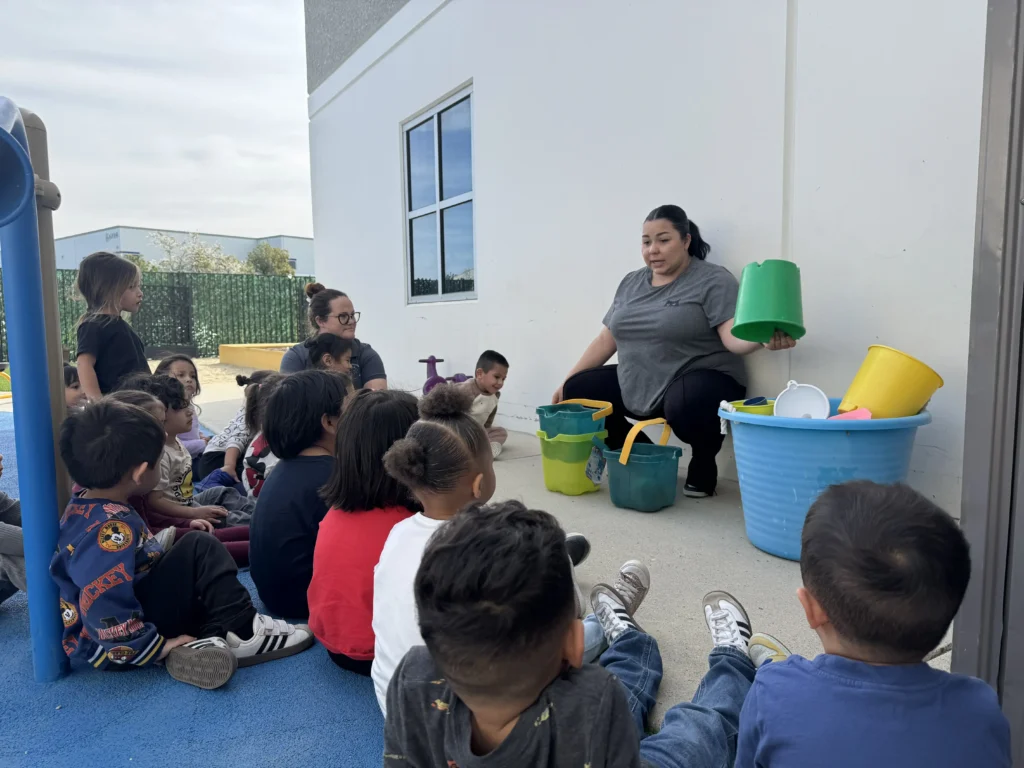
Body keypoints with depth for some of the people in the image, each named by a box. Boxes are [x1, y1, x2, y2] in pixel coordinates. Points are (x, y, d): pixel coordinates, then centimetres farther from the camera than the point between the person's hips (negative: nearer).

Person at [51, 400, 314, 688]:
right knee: (199, 548, -18)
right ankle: (243, 634, -12)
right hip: (113, 646, -11)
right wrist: (157, 646, -23)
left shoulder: (85, 509, 5)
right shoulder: (111, 530, -27)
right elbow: (106, 616, -34)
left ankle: (213, 641, -12)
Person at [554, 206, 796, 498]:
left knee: (687, 404, -39)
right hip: (637, 386, 7)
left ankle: (704, 464, -3)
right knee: (578, 391, -1)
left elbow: (733, 337, -20)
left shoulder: (713, 280, -8)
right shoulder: (631, 283, 10)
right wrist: (567, 382, 11)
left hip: (701, 381, -7)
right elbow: (606, 339, 13)